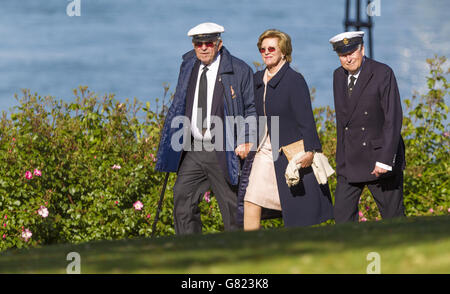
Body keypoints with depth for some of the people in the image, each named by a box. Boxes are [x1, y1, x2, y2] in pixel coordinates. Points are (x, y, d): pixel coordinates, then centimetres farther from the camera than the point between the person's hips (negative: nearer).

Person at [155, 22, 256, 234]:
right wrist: (174, 138, 14)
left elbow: (252, 108, -1)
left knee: (232, 207, -1)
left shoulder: (239, 70, -3)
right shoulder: (188, 68, 12)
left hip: (223, 153, -5)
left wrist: (246, 140, -11)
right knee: (182, 199, -2)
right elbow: (179, 104, 22)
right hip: (193, 150, 5)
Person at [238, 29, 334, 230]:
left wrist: (310, 150, -22)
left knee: (299, 215, 1)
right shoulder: (258, 80, 11)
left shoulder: (294, 80, -9)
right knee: (250, 205, -5)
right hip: (264, 151, 6)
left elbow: (305, 118, -14)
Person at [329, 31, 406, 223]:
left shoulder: (383, 74, -12)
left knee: (393, 216, 1)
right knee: (343, 214, -1)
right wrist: (341, 155, 16)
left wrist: (385, 160, -22)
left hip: (380, 156, -5)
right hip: (349, 161, 5)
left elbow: (393, 119, -16)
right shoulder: (339, 76, 7)